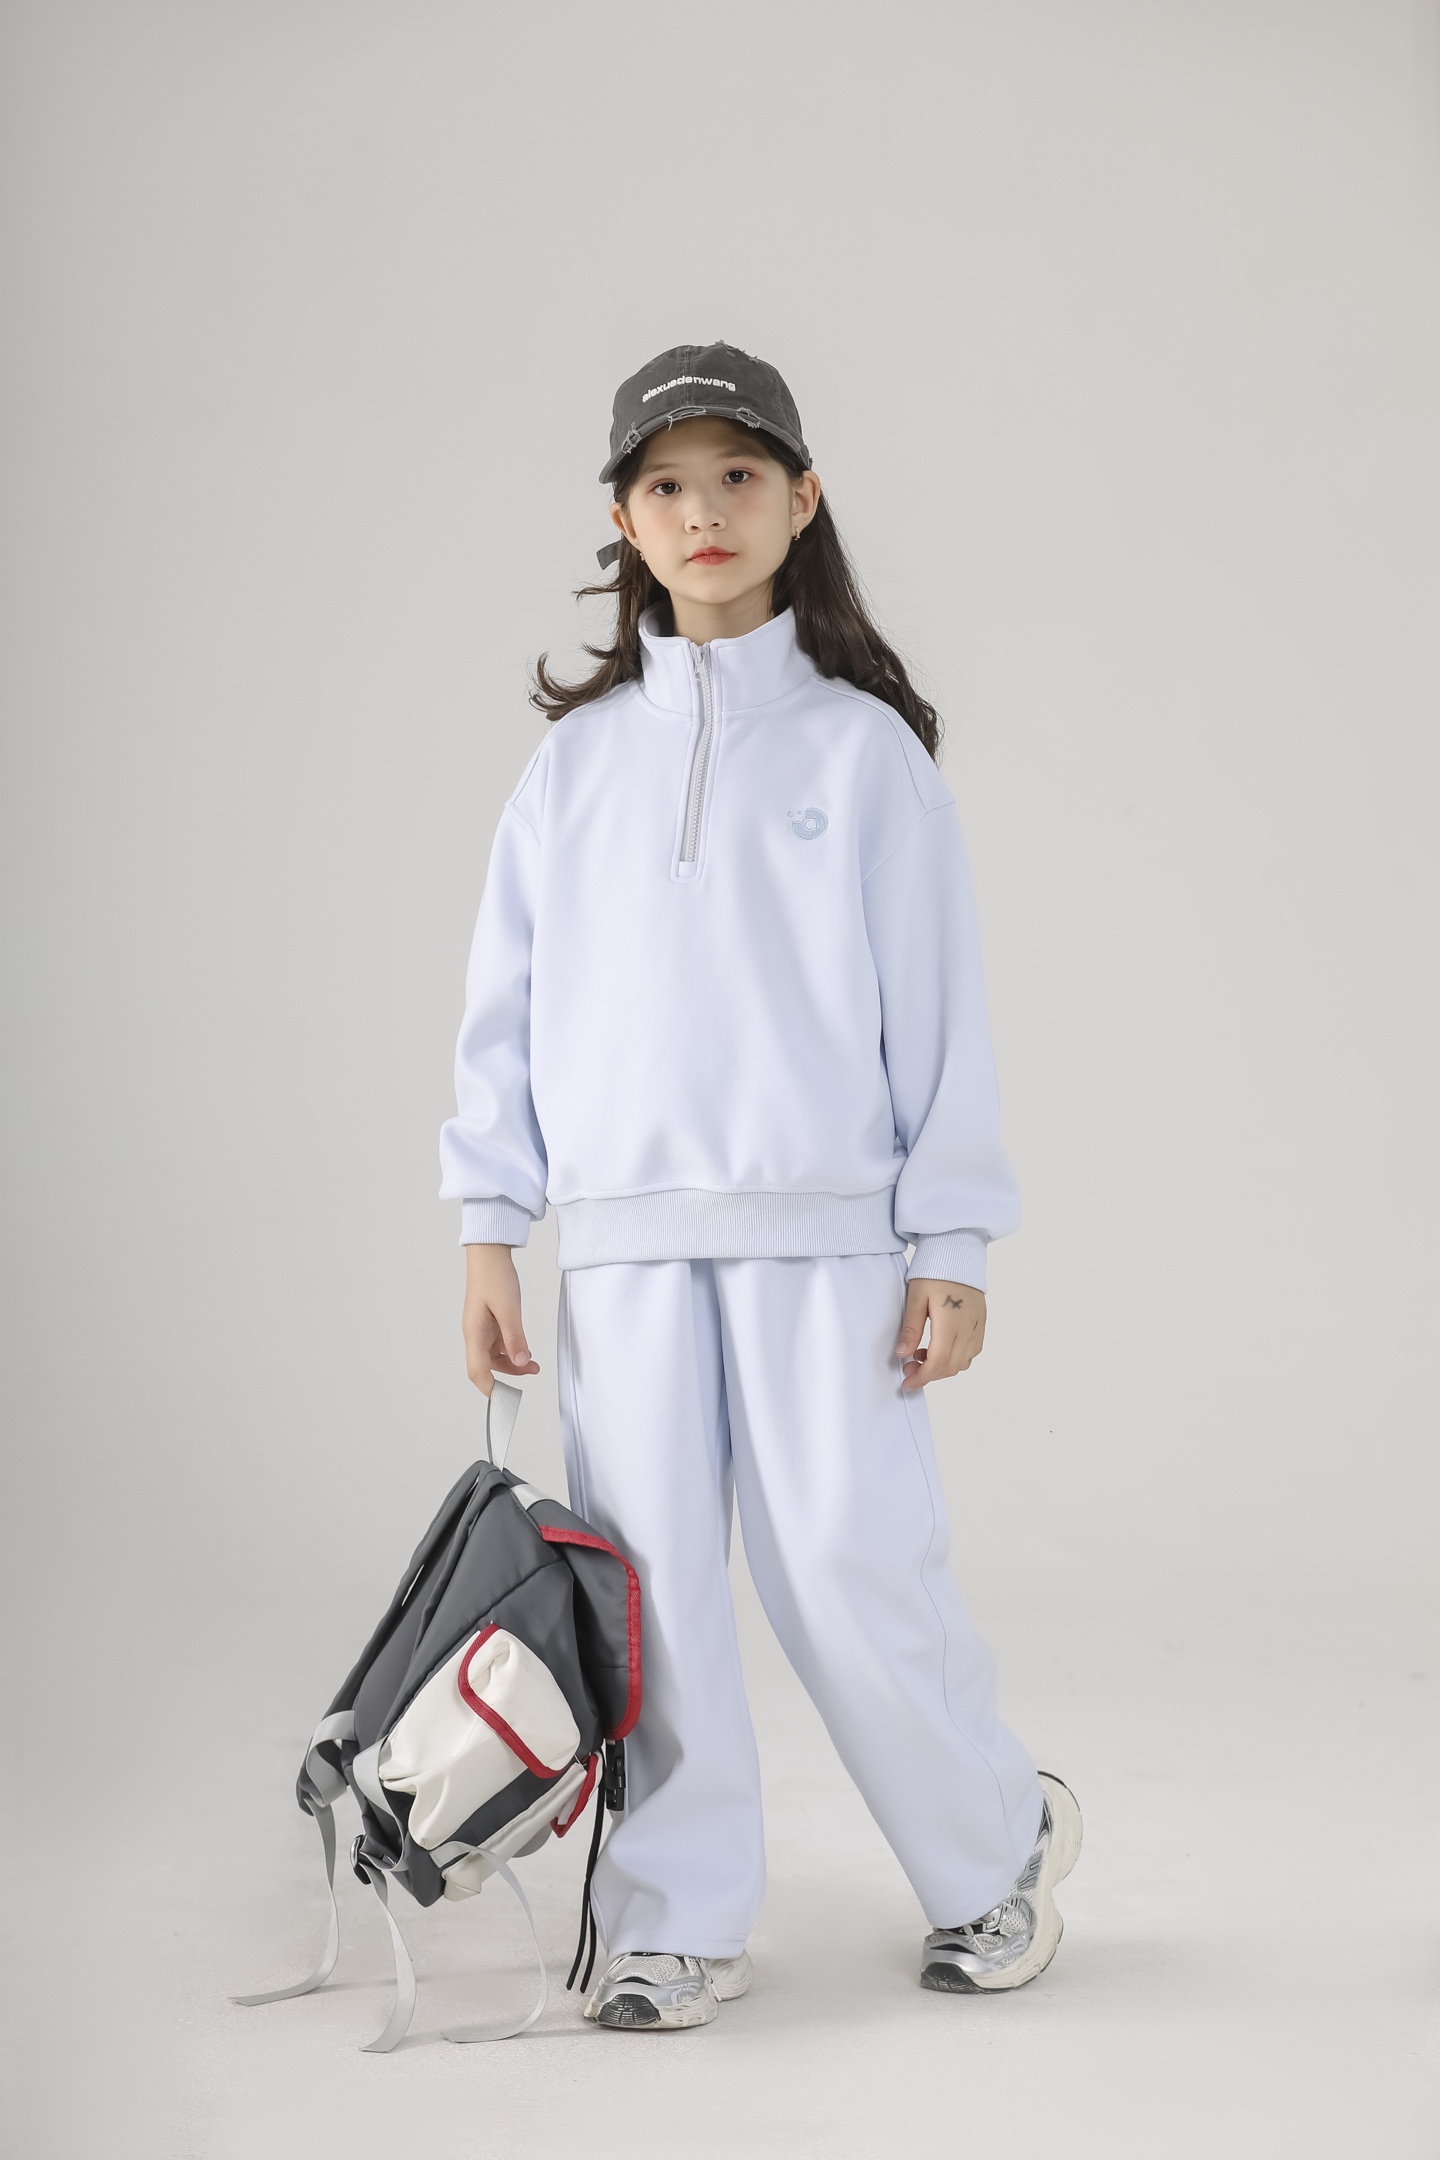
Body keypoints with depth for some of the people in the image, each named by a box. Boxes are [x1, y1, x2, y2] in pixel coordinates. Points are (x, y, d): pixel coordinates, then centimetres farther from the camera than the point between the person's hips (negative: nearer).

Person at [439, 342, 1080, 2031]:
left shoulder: (866, 748, 3)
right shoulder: (575, 757, 10)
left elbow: (936, 1005, 2)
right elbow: (509, 1001, 11)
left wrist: (950, 1244, -2)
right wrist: (488, 1227, 5)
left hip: (823, 1231, -2)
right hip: (622, 1240, 3)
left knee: (850, 1564, -4)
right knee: (646, 1581, 2)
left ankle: (995, 1850, 20)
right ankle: (680, 1923, 16)